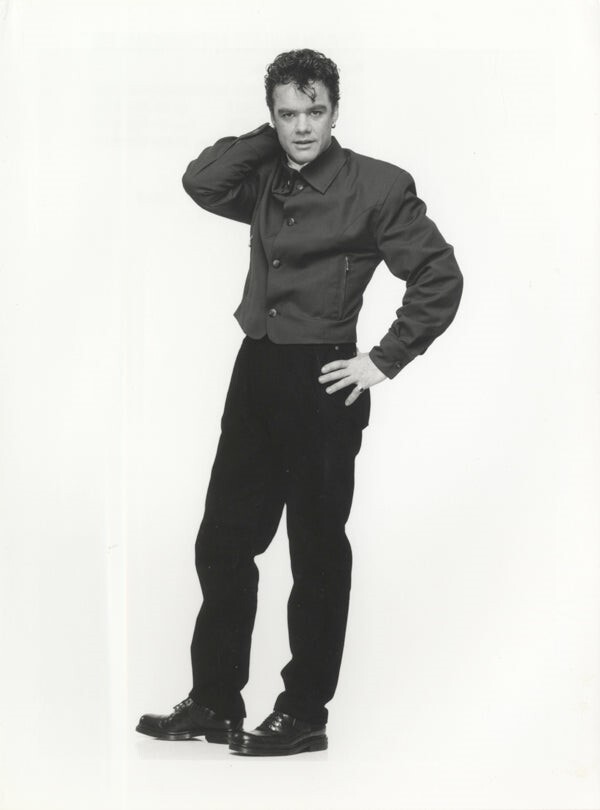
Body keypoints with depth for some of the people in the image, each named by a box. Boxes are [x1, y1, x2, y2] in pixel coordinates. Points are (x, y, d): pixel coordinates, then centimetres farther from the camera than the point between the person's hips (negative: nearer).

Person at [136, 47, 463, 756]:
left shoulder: (377, 186, -8)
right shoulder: (266, 182, 9)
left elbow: (441, 279, -10)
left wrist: (384, 361, -10)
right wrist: (268, 141, 0)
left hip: (322, 382, -6)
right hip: (257, 372, 6)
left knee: (318, 550, 3)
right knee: (222, 541, 8)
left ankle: (304, 714, 13)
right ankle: (214, 703, 19)